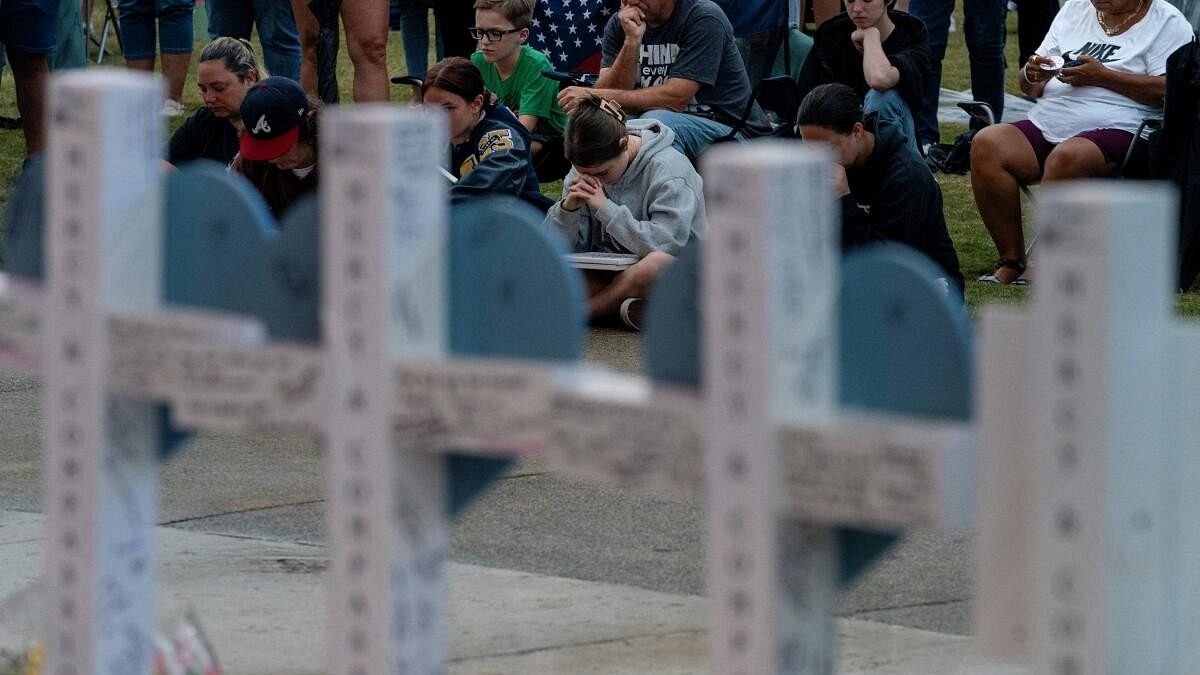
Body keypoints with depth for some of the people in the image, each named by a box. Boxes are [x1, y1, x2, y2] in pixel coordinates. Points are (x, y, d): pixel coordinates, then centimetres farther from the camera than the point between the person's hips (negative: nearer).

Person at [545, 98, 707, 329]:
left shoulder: (668, 168, -18)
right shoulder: (589, 166, 0)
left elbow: (666, 245, -27)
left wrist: (605, 208, -26)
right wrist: (569, 206, -21)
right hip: (609, 271, 5)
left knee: (655, 266, -42)